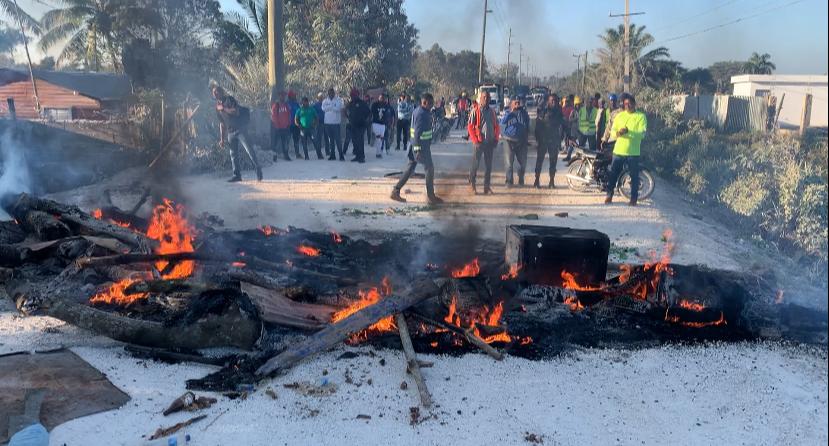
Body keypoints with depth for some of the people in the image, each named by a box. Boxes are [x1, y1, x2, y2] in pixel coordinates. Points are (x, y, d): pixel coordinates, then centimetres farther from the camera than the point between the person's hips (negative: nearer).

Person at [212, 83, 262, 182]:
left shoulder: (229, 99, -3)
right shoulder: (217, 106, 14)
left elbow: (236, 112, -18)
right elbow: (221, 124, 18)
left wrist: (224, 109, -15)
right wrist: (222, 139, 15)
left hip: (240, 129, -6)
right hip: (230, 132, 6)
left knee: (248, 149, -12)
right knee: (233, 153, 5)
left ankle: (258, 170, -6)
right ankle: (237, 175, 9)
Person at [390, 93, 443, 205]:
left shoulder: (418, 112, 12)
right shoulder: (422, 114, -19)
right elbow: (417, 133, -24)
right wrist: (418, 150, -26)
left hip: (416, 145, 10)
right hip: (421, 146, -10)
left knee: (410, 168, 13)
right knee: (430, 169, 2)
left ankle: (396, 191, 14)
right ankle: (430, 196, 10)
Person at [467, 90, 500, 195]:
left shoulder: (492, 111, 8)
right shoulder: (475, 110, -6)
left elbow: (496, 126, 15)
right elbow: (470, 127, -8)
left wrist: (496, 139, 4)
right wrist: (475, 141, -12)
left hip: (490, 142, 5)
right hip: (479, 142, -4)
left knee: (488, 165, 7)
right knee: (475, 164, 1)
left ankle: (487, 186, 14)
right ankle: (472, 184, 16)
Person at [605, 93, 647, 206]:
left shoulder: (641, 116, -3)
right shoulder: (619, 115, 9)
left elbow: (642, 133, -13)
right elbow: (613, 130, 6)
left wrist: (628, 131, -28)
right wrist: (617, 133, -19)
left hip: (633, 152, -3)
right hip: (618, 150, 3)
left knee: (634, 176, 4)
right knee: (613, 174, 7)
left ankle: (634, 198, 14)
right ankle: (609, 195, 20)